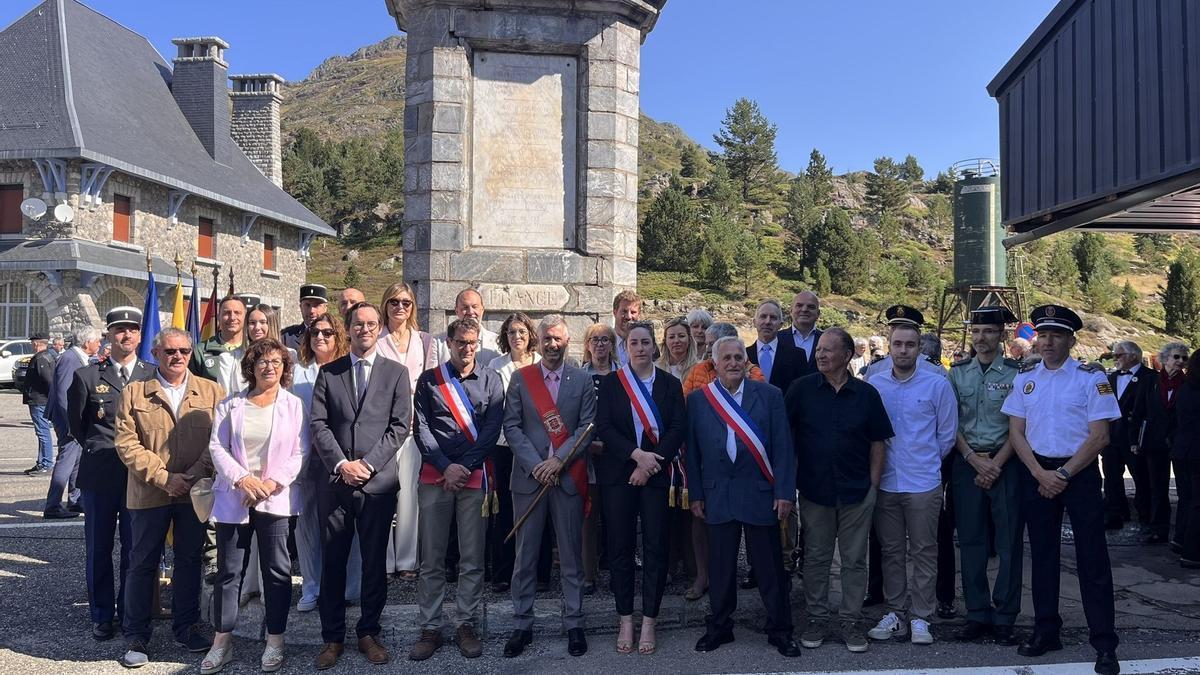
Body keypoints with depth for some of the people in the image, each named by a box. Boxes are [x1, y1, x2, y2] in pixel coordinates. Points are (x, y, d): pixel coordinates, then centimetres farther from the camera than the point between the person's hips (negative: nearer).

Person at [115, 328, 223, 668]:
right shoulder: (134, 393, 2)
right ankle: (136, 636, 19)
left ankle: (186, 627, 25)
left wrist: (193, 476, -14)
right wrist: (164, 477, -13)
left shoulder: (211, 392, 3)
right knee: (143, 563, 7)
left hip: (195, 492, 1)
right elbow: (127, 444, -5)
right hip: (148, 493, -1)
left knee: (189, 560, 11)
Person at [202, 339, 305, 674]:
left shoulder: (294, 405, 2)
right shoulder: (230, 405, 7)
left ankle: (275, 641, 16)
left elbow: (299, 452, -2)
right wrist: (242, 479, -13)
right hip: (233, 498, 1)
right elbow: (217, 447, 1)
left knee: (276, 571, 4)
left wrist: (272, 483, -13)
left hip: (275, 499, -1)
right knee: (228, 571, 7)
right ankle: (222, 641, 19)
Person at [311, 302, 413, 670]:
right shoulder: (328, 372, 9)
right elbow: (318, 424, 2)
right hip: (335, 479, 1)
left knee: (375, 562, 6)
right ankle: (332, 637, 18)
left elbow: (399, 426, -1)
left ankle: (368, 633, 20)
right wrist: (341, 464, -10)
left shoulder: (396, 373, 6)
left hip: (378, 481, -1)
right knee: (333, 561, 6)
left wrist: (367, 464, -10)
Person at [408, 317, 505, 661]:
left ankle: (467, 625, 15)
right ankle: (430, 628, 12)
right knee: (431, 559, 3)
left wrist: (465, 466, -9)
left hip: (476, 477, 0)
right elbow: (421, 428, 1)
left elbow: (491, 430, 0)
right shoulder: (429, 380, 7)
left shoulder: (491, 380, 7)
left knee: (473, 559, 4)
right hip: (435, 477, 0)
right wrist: (446, 466, -9)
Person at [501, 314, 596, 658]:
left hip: (569, 477, 0)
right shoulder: (520, 378, 5)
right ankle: (522, 626, 17)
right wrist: (535, 464, -11)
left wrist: (558, 460, -13)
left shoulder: (583, 380, 5)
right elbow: (511, 426, 0)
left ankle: (574, 624, 19)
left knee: (570, 555, 8)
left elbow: (587, 426, -2)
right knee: (525, 555, 6)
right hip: (528, 476, 0)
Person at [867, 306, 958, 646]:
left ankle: (920, 617, 17)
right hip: (885, 482, 2)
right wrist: (885, 462, 8)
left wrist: (925, 463, 9)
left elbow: (946, 435, 4)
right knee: (891, 551, 11)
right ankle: (895, 613, 22)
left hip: (923, 483, -2)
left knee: (924, 552, 6)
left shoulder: (938, 385, -5)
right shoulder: (873, 384, 0)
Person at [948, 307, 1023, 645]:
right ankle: (977, 615, 15)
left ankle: (1004, 617, 11)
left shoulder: (1016, 373, 0)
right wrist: (973, 459, -6)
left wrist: (996, 464, -10)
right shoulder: (957, 372, 7)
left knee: (1009, 540, 1)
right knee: (970, 540, 5)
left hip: (1005, 462, -2)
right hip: (965, 462, 2)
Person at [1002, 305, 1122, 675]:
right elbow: (1016, 432, 4)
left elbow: (1099, 436, -9)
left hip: (1080, 472, -4)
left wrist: (1064, 474, -12)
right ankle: (1046, 631, 23)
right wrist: (1040, 474, -7)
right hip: (1037, 472, 4)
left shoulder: (1091, 378, -5)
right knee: (1042, 554, 11)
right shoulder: (1024, 378, 6)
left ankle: (1104, 644, 8)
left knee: (1092, 558, -1)